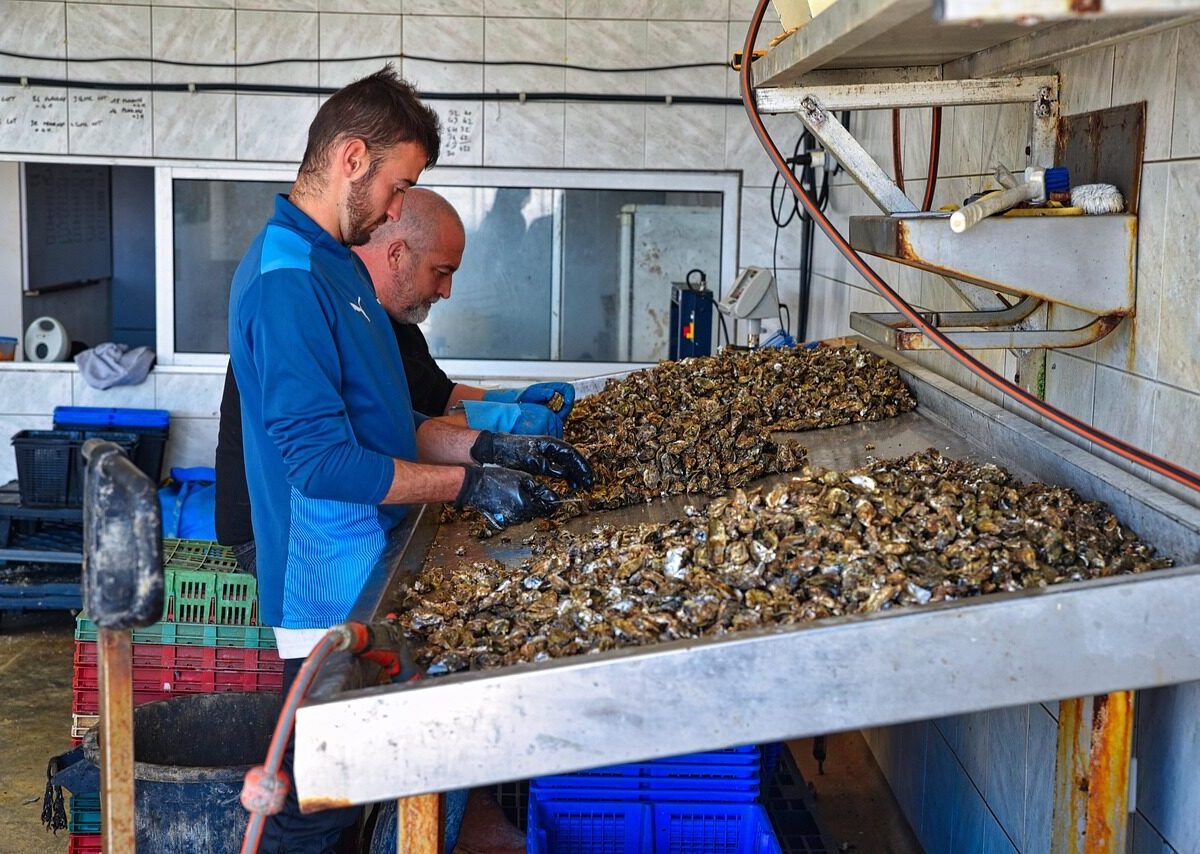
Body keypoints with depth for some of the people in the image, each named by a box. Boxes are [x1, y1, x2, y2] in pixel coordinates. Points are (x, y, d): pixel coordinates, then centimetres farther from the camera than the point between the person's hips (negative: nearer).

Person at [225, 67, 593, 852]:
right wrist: (469, 485, -19)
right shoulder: (286, 281, -20)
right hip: (331, 589, -10)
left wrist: (490, 447, 5)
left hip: (365, 576, 10)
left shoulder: (339, 264, 12)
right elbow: (323, 460, -25)